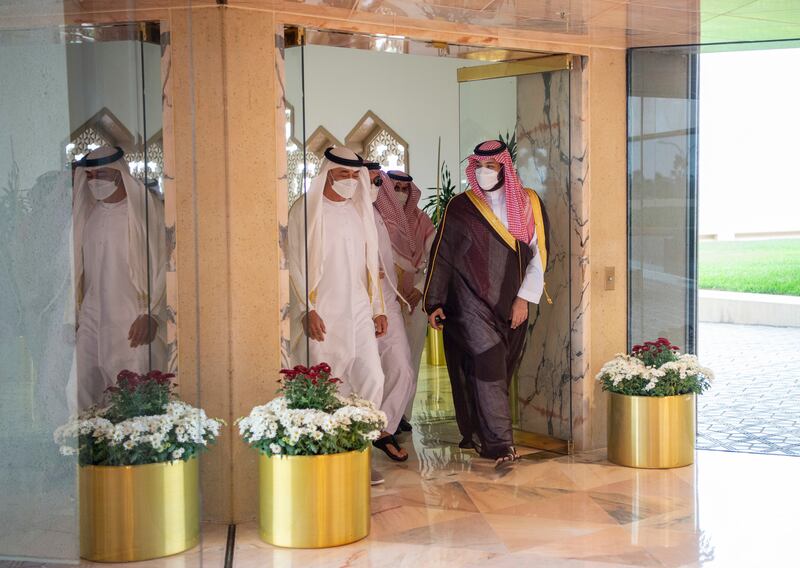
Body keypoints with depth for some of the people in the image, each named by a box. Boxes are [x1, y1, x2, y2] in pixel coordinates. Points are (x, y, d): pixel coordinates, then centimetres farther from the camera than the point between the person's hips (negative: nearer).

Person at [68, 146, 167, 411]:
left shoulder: (147, 209, -3)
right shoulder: (87, 212, 13)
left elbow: (163, 265, -6)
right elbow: (78, 267, 17)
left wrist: (151, 315, -12)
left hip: (135, 324, -5)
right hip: (91, 322, 5)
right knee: (80, 394, 0)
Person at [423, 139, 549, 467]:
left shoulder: (528, 205, 5)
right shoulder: (460, 208, 1)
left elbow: (538, 254, 4)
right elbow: (441, 257, 4)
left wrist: (524, 298, -3)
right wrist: (435, 303, 0)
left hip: (511, 305, 3)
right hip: (471, 303, -3)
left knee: (501, 370, 6)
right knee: (487, 365, -13)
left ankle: (476, 433, 21)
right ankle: (498, 442, -11)